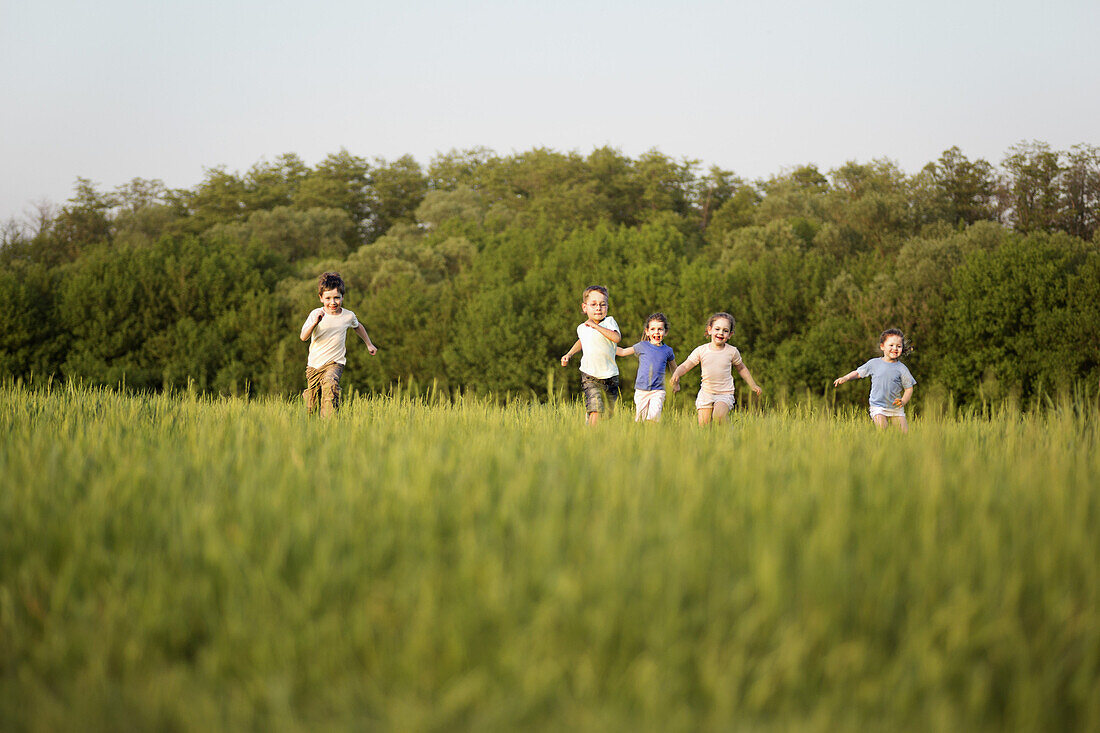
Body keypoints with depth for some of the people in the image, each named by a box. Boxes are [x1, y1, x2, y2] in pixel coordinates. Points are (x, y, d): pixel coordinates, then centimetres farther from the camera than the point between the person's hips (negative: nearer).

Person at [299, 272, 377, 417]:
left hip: (335, 362, -1)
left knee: (330, 384, -34)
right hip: (315, 363, 1)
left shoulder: (348, 316, -2)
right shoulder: (316, 314, -9)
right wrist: (315, 323, -39)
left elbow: (357, 326, 23)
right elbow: (304, 337, -21)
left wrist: (369, 344, 31)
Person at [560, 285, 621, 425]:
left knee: (608, 414, 11)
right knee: (595, 409, -20)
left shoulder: (609, 321, -9)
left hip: (610, 376, 0)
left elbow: (617, 338, -30)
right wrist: (569, 354, 18)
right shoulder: (582, 328, 4)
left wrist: (596, 326, -31)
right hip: (590, 376, 0)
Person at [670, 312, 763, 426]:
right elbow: (685, 366, -1)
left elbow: (741, 368, 15)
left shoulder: (732, 351, -2)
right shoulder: (701, 351, -2)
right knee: (703, 424, -4)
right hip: (706, 394, 2)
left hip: (725, 394, -2)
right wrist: (676, 374, -22)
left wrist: (752, 385, 20)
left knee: (718, 416, -29)